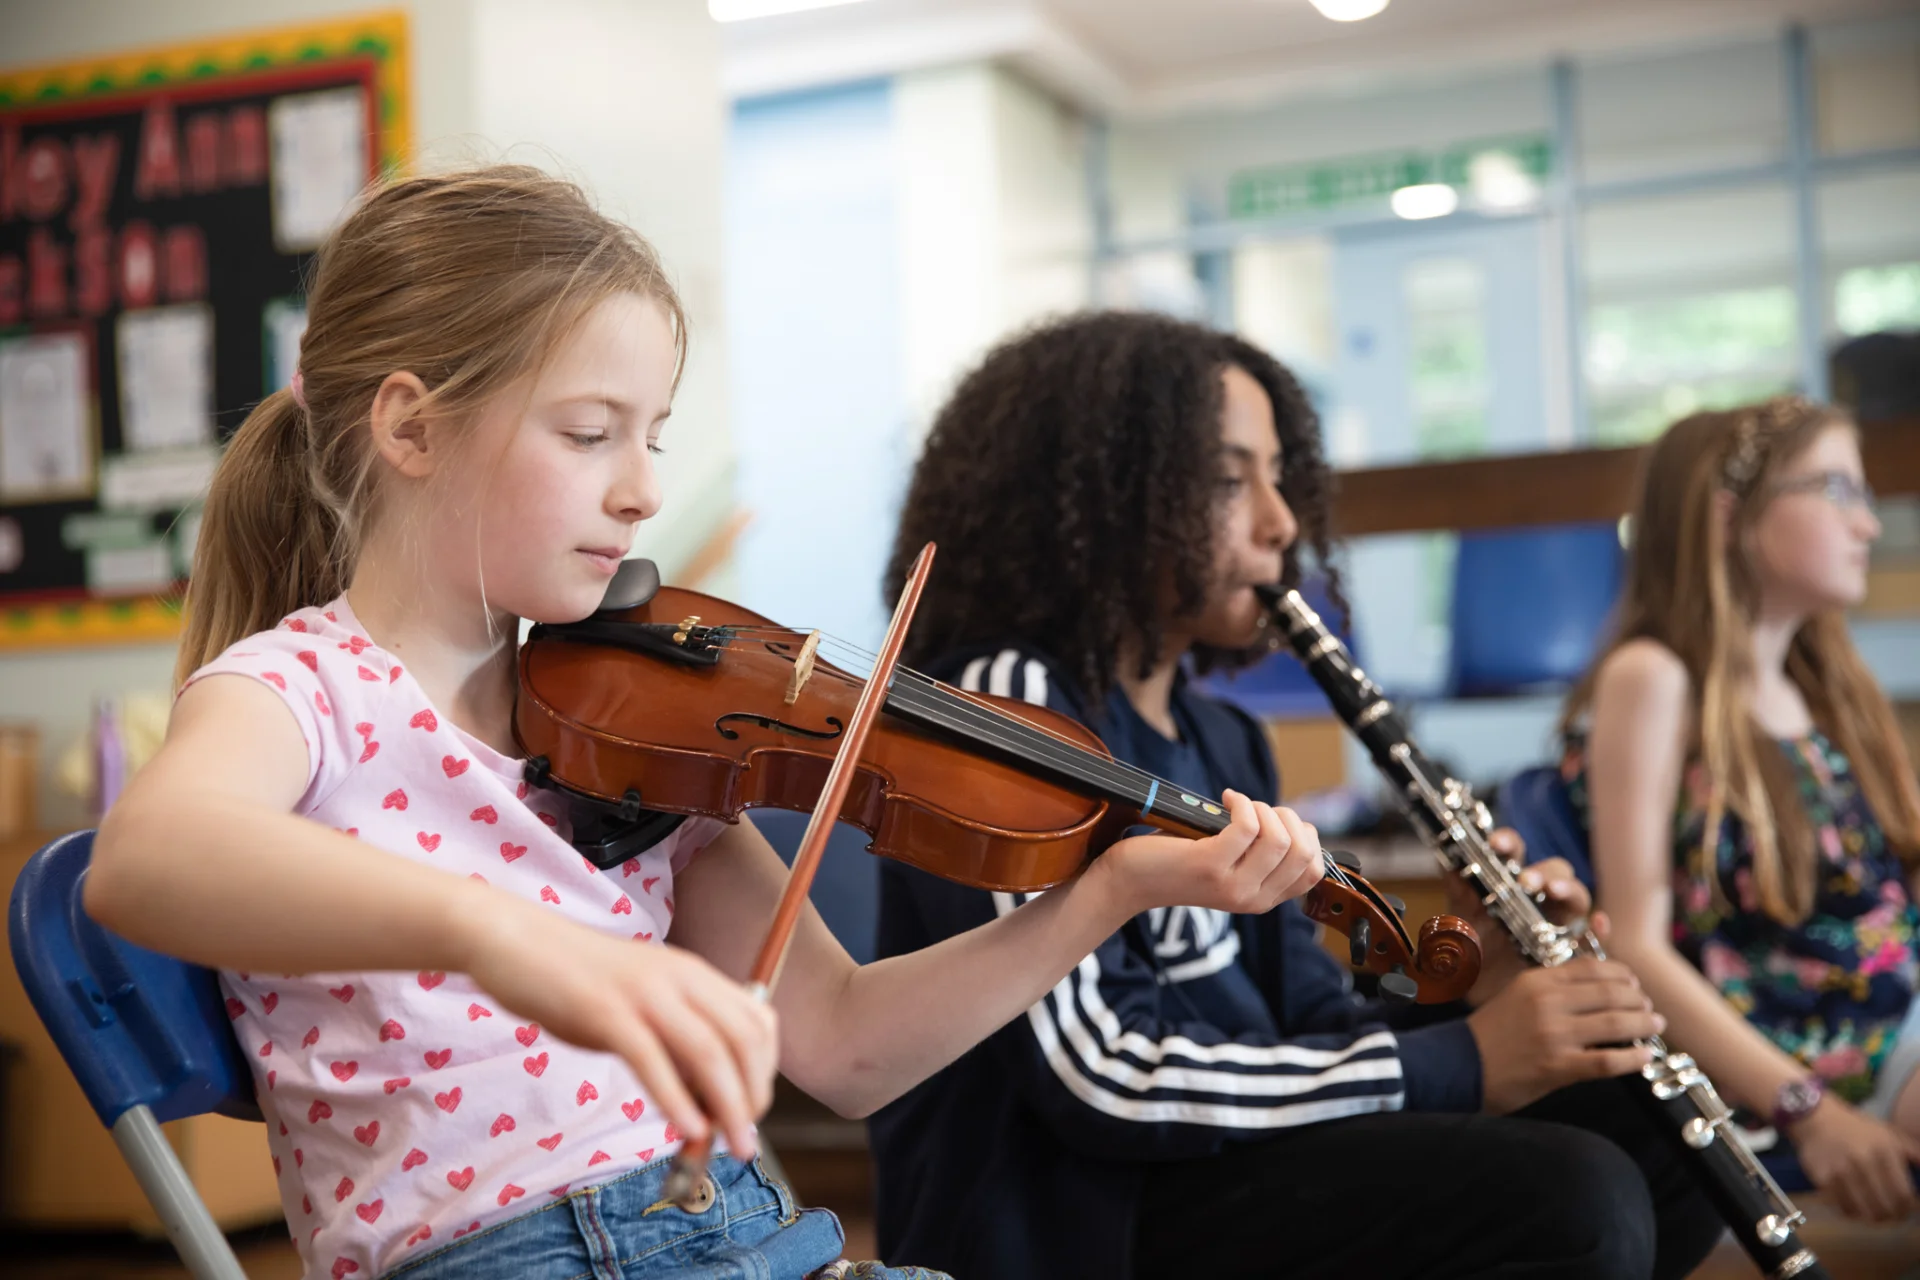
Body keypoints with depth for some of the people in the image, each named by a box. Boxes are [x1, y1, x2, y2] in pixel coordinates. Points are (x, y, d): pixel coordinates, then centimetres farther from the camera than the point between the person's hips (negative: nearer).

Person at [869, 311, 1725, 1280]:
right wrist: (1460, 1062, -23)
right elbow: (1099, 1073, -23)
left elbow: (1302, 1013, 10)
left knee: (1656, 1141, -1)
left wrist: (1471, 1003, -11)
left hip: (1229, 1155, 8)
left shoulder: (1218, 739, 12)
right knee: (1575, 1202, -24)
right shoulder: (1002, 700, -15)